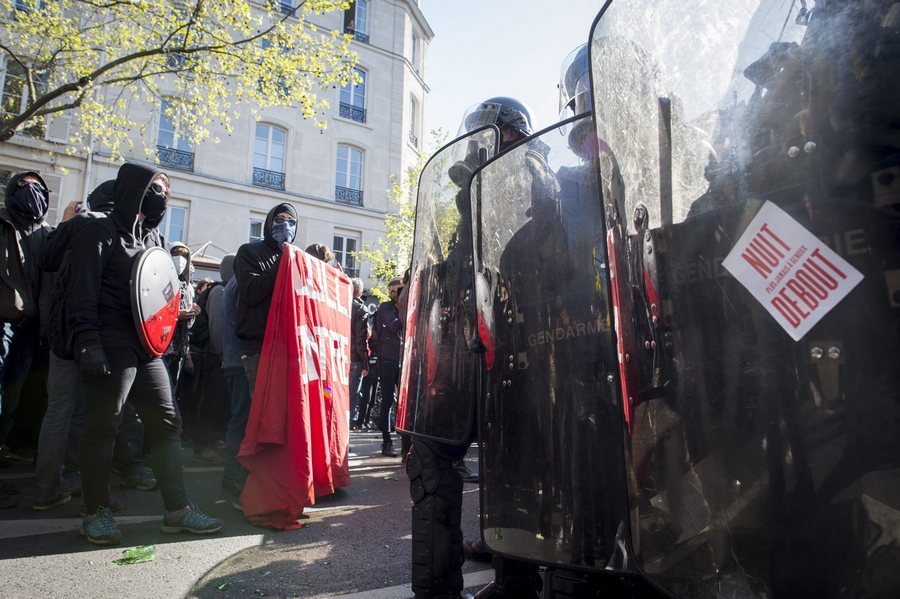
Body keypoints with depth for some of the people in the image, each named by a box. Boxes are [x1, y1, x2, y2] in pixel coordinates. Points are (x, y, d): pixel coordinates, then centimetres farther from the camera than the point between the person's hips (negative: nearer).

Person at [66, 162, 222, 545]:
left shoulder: (152, 237, 19)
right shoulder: (102, 232, -3)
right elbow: (83, 292, -10)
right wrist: (89, 344, -19)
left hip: (147, 346, 8)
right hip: (111, 346, -8)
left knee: (166, 422, 5)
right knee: (103, 426, -1)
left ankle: (177, 509, 11)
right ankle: (96, 512, 14)